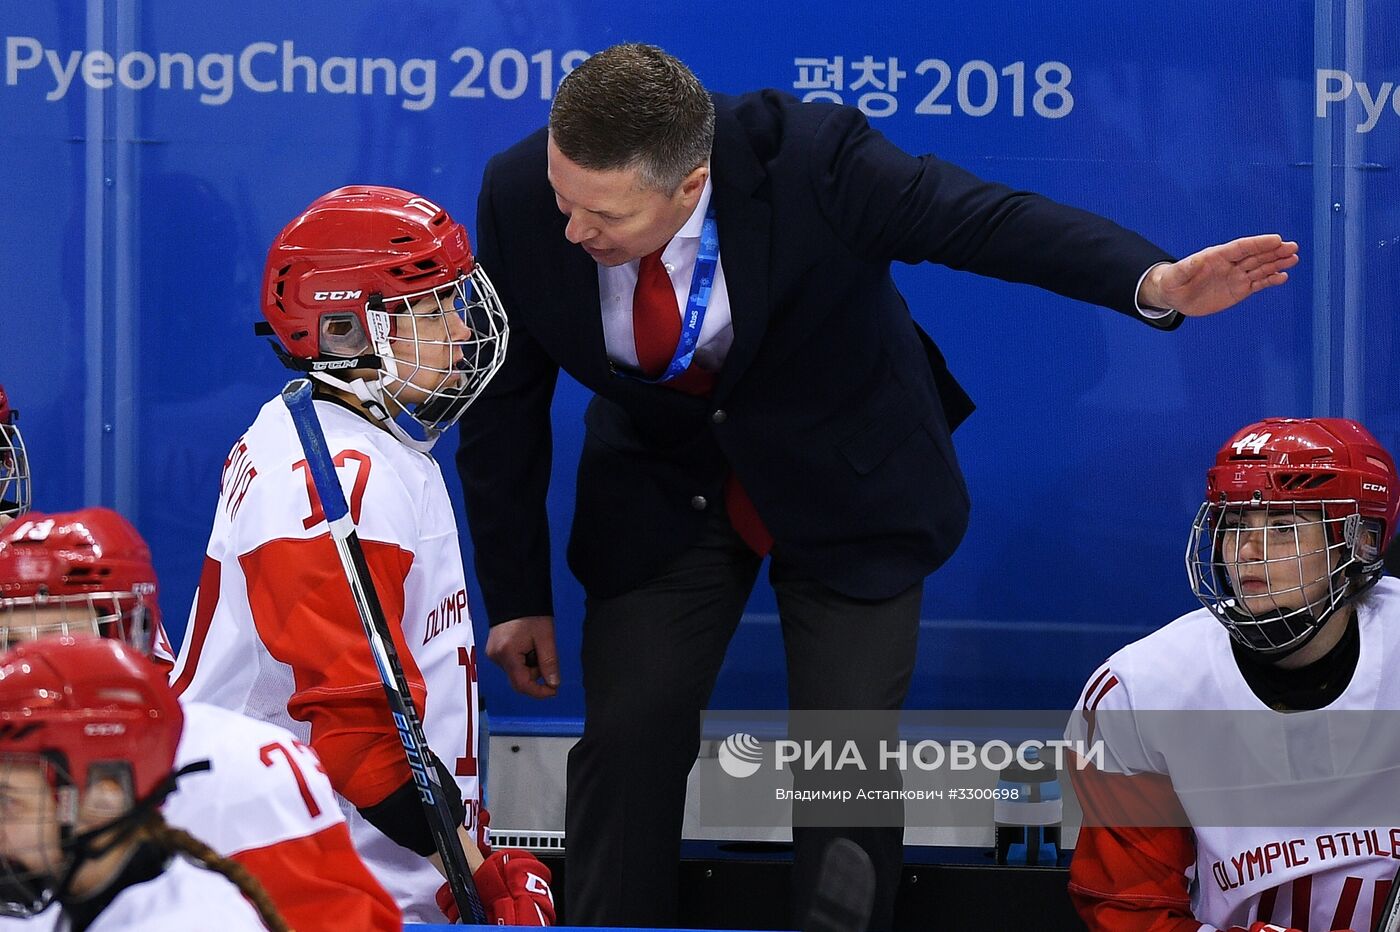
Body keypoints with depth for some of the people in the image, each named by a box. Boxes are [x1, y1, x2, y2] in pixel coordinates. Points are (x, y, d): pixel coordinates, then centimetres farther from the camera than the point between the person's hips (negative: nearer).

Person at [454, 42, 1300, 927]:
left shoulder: (810, 160, -32)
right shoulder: (520, 200, -21)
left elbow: (989, 220, -28)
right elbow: (506, 409, -7)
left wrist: (1153, 283, -46)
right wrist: (517, 596, -2)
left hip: (845, 485, -2)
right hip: (660, 486, 2)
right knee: (627, 742, -3)